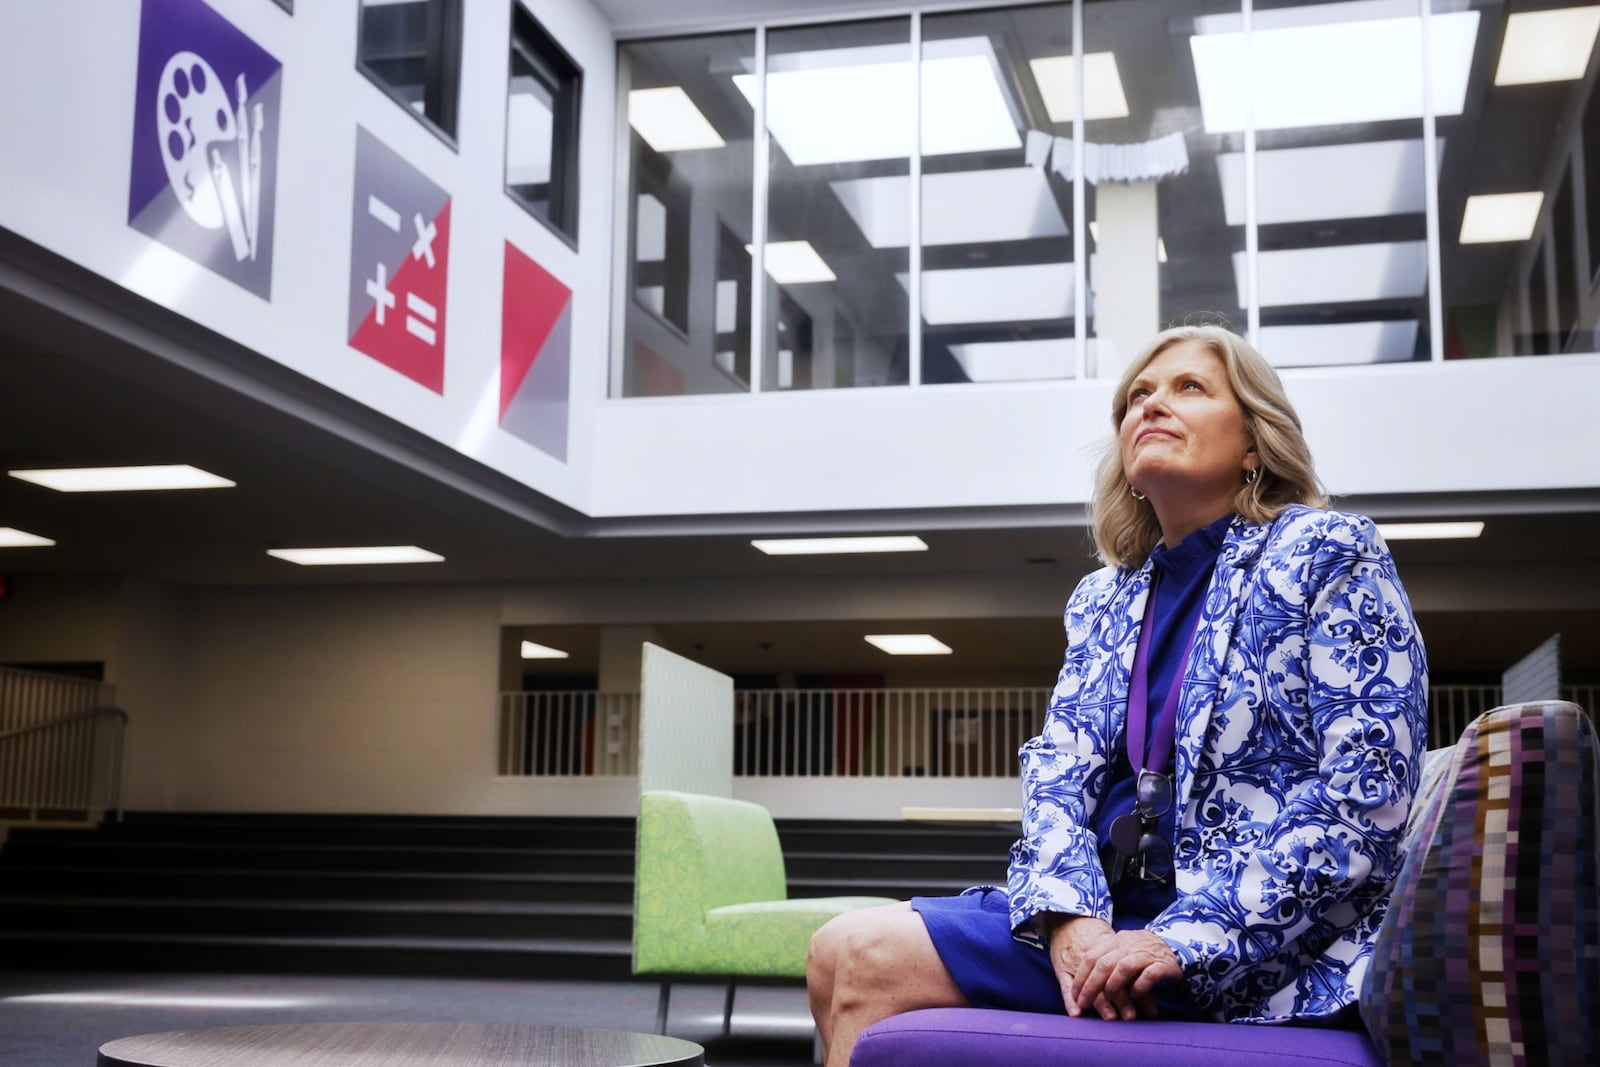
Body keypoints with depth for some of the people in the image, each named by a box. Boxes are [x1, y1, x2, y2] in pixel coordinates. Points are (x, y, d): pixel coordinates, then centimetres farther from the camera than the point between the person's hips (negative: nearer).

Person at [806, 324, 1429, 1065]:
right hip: (1115, 913, 6)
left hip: (1268, 947, -6)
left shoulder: (1325, 555, -3)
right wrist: (1070, 917, -14)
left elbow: (1367, 798, -12)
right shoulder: (1103, 601, 17)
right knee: (843, 953, -13)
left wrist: (1189, 939, -21)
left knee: (867, 961, -19)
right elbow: (1057, 774, 8)